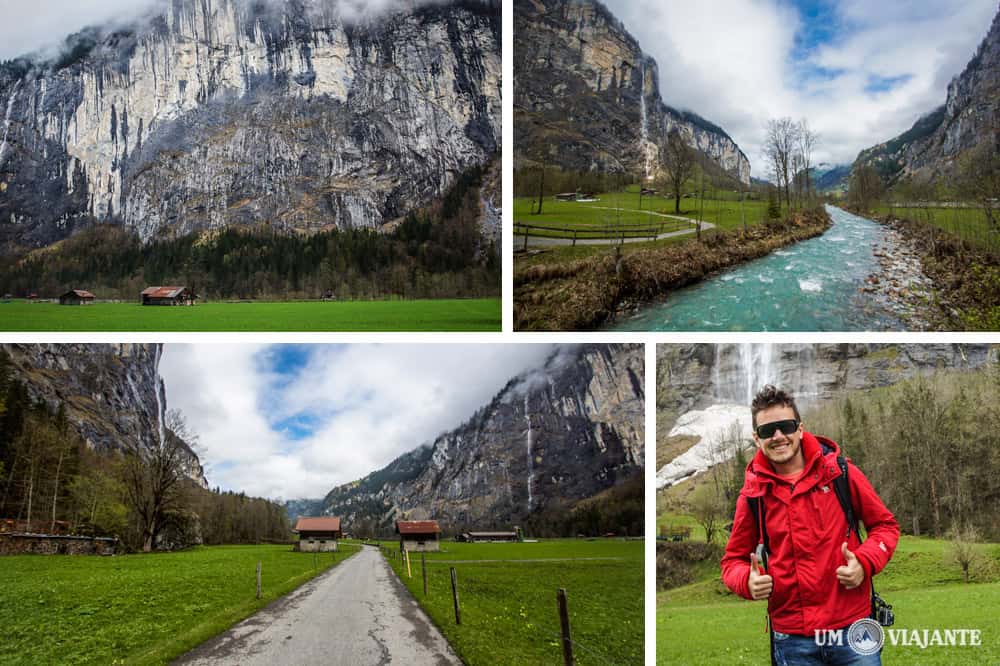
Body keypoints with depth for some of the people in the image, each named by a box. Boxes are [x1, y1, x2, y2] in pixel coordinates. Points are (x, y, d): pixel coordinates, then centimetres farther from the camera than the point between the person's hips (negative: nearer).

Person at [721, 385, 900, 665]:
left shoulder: (839, 471, -1)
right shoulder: (752, 494, 1)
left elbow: (885, 525, 8)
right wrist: (748, 581, -12)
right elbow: (734, 560, 10)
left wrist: (864, 563, -10)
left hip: (852, 625, -1)